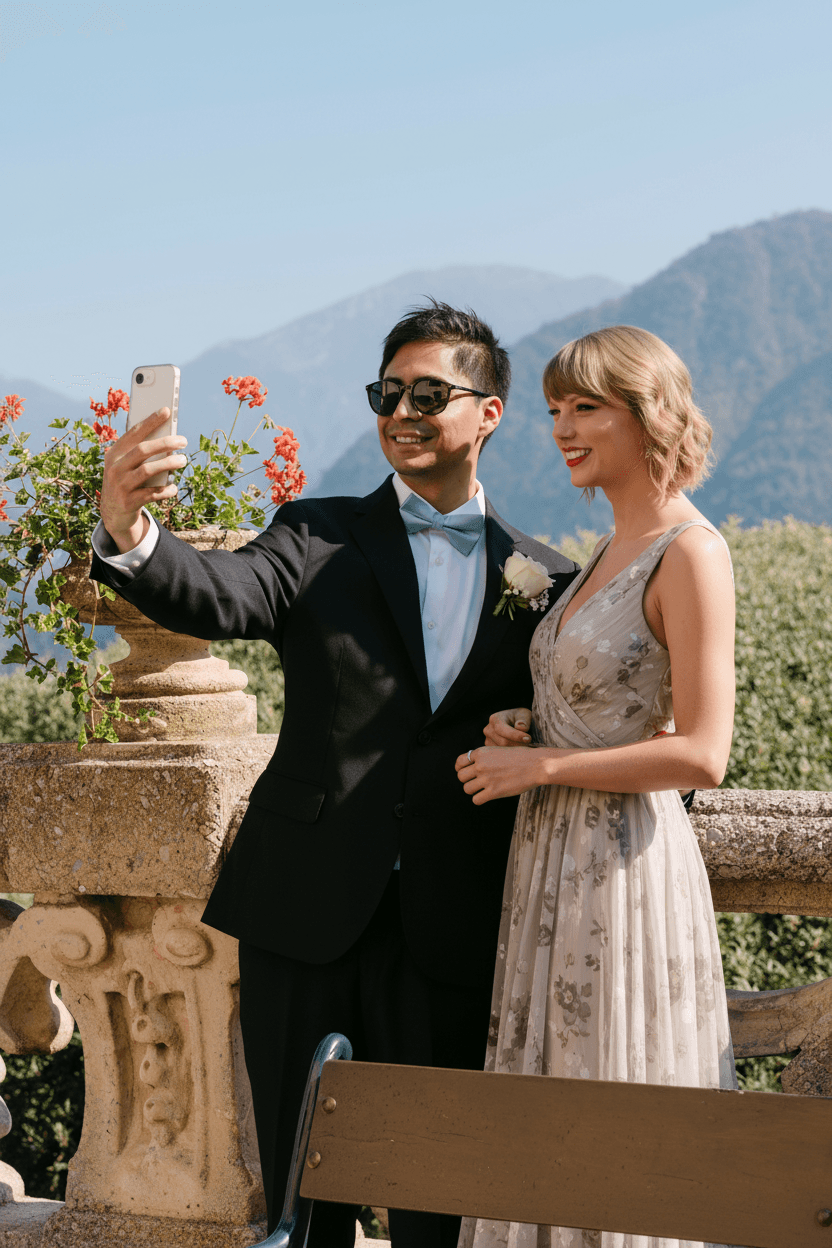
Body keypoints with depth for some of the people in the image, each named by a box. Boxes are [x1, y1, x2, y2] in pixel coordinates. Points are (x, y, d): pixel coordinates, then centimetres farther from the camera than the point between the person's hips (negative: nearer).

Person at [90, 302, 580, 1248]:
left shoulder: (543, 579, 8)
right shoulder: (321, 539, 5)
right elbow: (219, 596, -15)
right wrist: (127, 533, -33)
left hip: (450, 931, 0)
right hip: (307, 913, 0)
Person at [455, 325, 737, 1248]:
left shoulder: (690, 554, -13)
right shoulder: (611, 552, 14)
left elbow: (700, 754, -20)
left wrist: (540, 766, -14)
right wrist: (528, 729, 5)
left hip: (624, 866, -9)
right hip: (557, 861, 9)